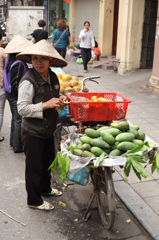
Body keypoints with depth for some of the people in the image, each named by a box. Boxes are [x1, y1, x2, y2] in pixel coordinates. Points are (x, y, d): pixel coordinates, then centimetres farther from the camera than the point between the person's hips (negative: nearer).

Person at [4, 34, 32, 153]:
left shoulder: (9, 59, 2)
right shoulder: (19, 64, -26)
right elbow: (15, 85, -25)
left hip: (10, 94, 9)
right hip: (17, 96, -9)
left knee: (15, 118, 23)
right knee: (19, 121, 5)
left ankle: (13, 142, 38)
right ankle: (17, 146, 17)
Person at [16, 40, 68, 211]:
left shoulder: (53, 77, 0)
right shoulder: (28, 81, -23)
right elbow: (22, 109, -25)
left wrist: (60, 101, -6)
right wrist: (46, 105, -29)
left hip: (48, 130, 8)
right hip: (32, 133, -7)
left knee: (48, 161, 24)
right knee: (34, 167, 8)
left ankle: (45, 188, 49)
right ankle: (34, 200, 29)